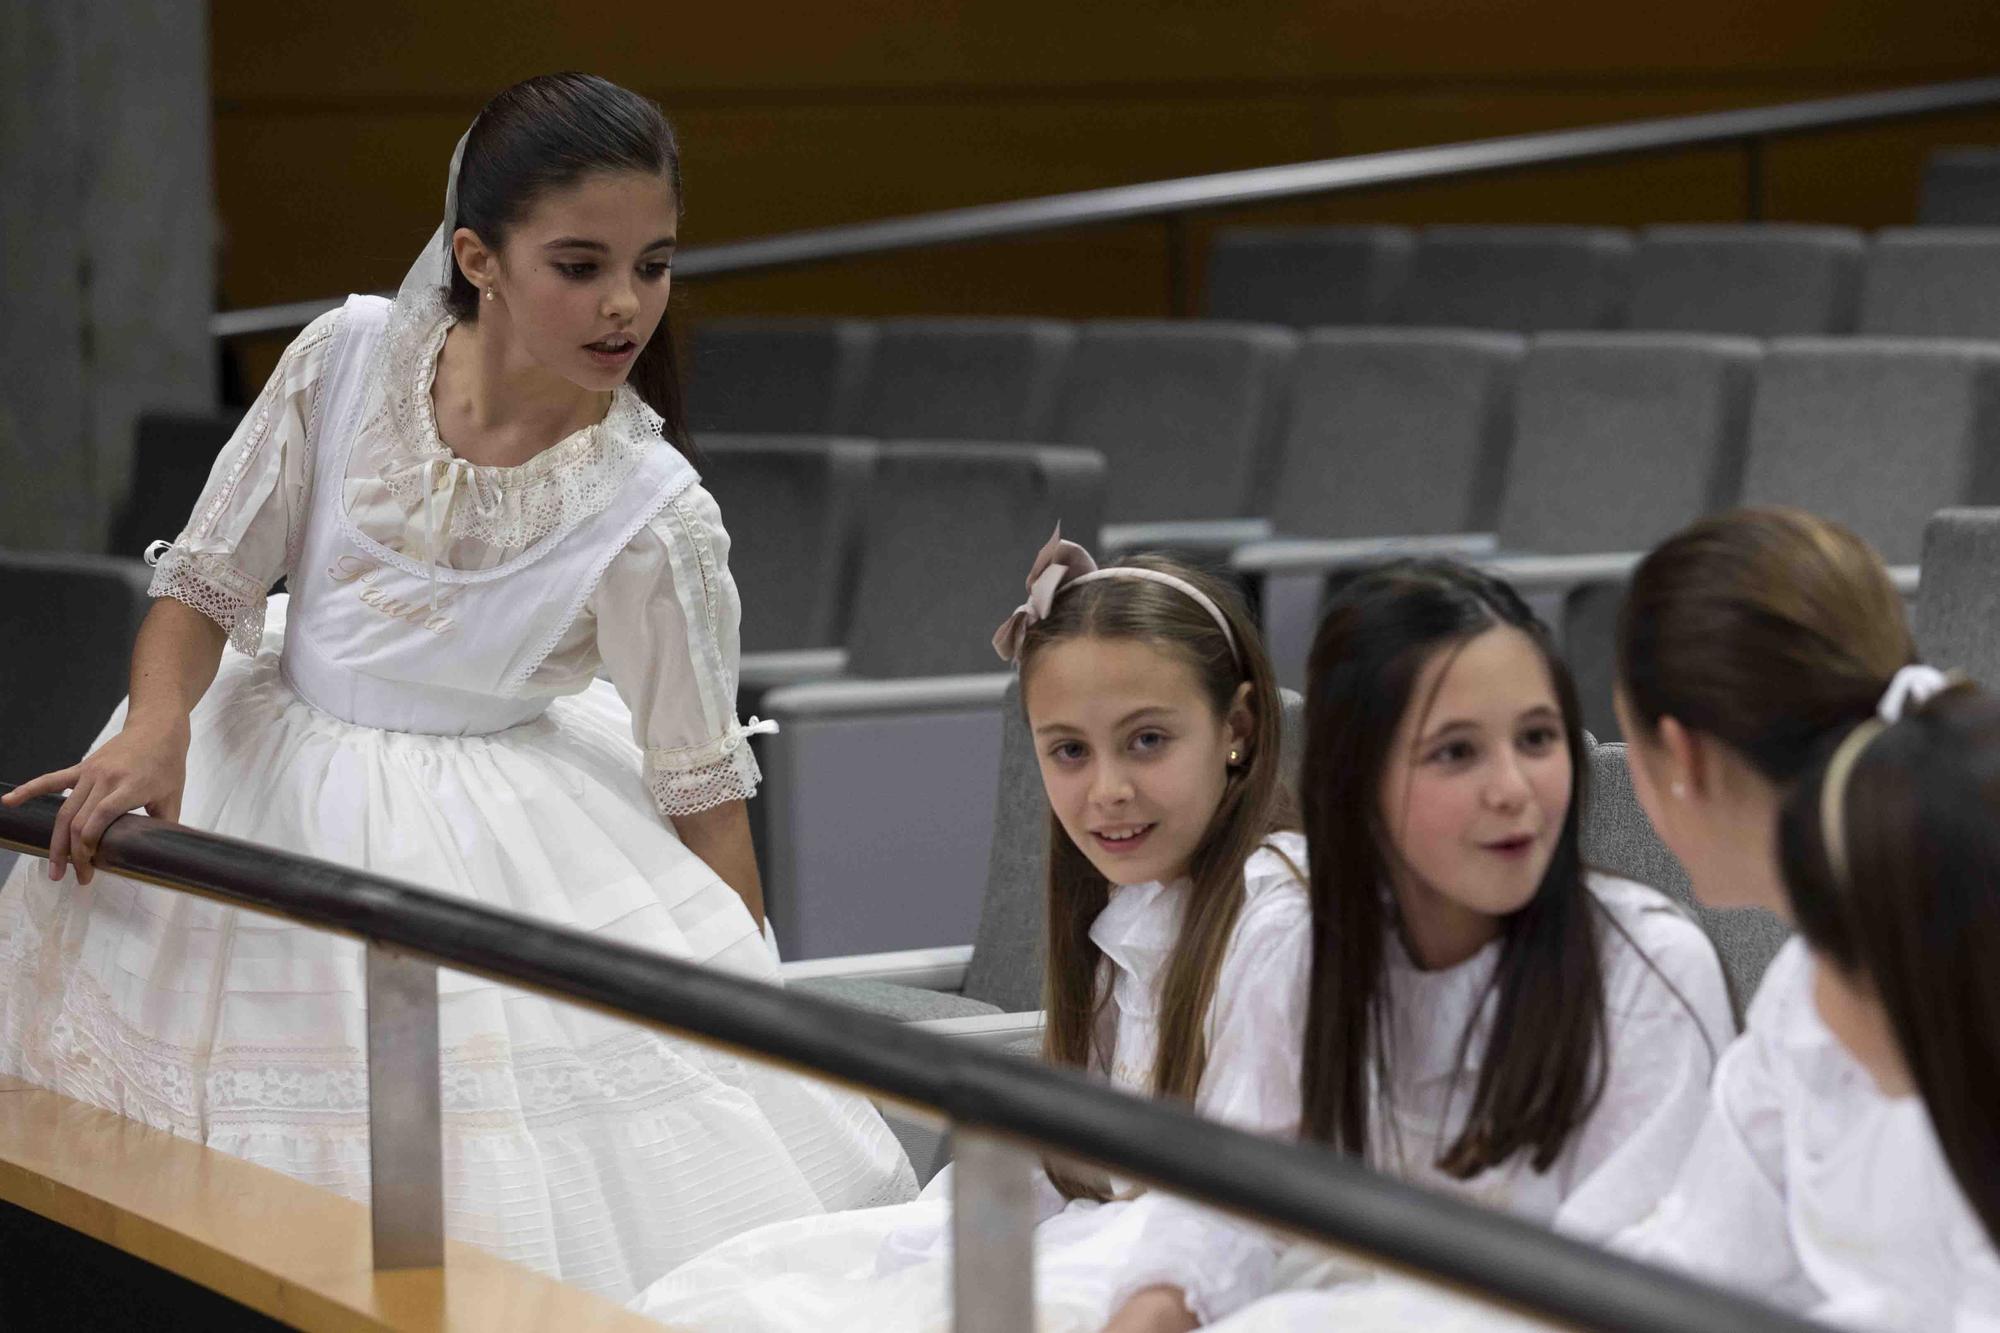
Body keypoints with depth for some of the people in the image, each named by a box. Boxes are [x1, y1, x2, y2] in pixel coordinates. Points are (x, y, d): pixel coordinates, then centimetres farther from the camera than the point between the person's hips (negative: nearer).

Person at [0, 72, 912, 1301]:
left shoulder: (652, 518, -21)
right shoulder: (349, 358, -15)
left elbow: (702, 783, -11)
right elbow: (209, 581, -5)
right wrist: (156, 730, -24)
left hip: (490, 823, -2)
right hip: (265, 774, 2)